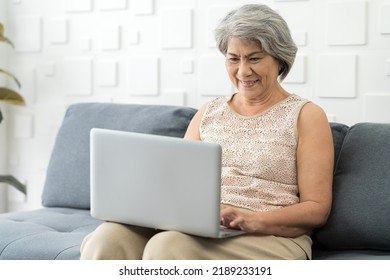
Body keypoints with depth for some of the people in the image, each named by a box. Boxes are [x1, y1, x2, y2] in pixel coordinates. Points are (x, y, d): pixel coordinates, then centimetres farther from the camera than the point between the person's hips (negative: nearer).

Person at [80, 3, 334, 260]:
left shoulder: (306, 116, 6)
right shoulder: (209, 112, 20)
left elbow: (317, 209, 0)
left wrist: (252, 220, -18)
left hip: (270, 237, -4)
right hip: (195, 227, 4)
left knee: (167, 247, -35)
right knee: (107, 239, -27)